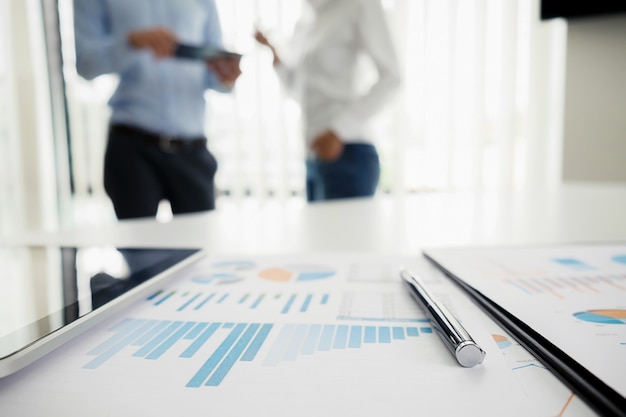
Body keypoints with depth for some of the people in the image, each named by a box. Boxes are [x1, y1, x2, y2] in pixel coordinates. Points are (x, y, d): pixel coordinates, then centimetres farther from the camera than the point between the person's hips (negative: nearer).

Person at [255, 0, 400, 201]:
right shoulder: (305, 19, 19)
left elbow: (391, 76, -7)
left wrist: (339, 129, -17)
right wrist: (272, 53, 8)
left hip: (347, 155, -7)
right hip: (314, 159, 7)